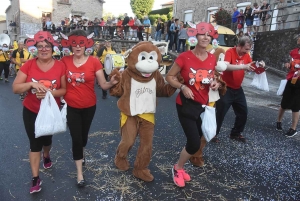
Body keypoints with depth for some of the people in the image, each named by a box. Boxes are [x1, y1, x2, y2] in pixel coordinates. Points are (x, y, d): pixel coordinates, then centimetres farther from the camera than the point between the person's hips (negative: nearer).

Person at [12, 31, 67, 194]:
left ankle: (46, 156, 57)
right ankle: (35, 179, 18)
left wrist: (51, 92, -26)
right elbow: (15, 88, -10)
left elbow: (65, 90, -8)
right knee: (34, 143, 5)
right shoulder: (28, 65, -11)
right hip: (31, 112, 0)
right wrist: (31, 84, -27)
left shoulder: (60, 66, -13)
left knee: (46, 139, 21)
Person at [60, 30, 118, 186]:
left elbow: (104, 85, -11)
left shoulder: (94, 62, -11)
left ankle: (80, 154, 54)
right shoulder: (65, 61, -6)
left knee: (84, 134, 20)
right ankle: (79, 172, 19)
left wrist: (112, 82, -32)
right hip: (71, 107, 0)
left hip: (89, 106, 0)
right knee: (76, 137, 2)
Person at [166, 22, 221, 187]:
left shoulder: (212, 59, 1)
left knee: (196, 141, 16)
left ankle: (180, 167, 40)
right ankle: (177, 168, 20)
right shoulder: (184, 57, -15)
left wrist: (216, 83, -6)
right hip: (186, 104, -6)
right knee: (194, 144, -9)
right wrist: (183, 87, -23)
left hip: (203, 105, 6)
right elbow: (169, 77, -8)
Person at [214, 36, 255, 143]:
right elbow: (226, 66, -34)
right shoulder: (230, 52, -18)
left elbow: (250, 67, 9)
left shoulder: (246, 55, 3)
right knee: (220, 113, 0)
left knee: (243, 112, 13)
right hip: (226, 88, -7)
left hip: (238, 89, 7)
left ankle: (236, 133, 29)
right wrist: (244, 67, -41)